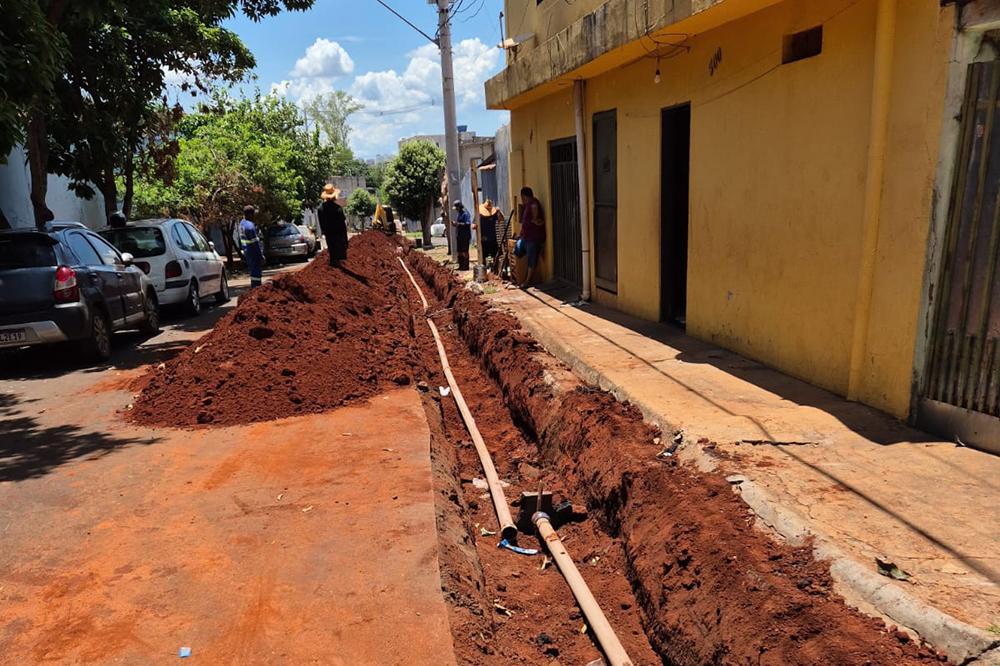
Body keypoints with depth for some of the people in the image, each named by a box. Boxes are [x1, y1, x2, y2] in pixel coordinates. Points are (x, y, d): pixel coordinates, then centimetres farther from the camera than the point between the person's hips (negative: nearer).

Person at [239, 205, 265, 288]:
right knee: (256, 272, -5)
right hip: (254, 253, -10)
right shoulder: (250, 226, -22)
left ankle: (253, 288, 26)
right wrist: (261, 256, -17)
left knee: (253, 271, 19)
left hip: (247, 252, 10)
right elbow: (255, 243, -21)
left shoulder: (242, 223, 8)